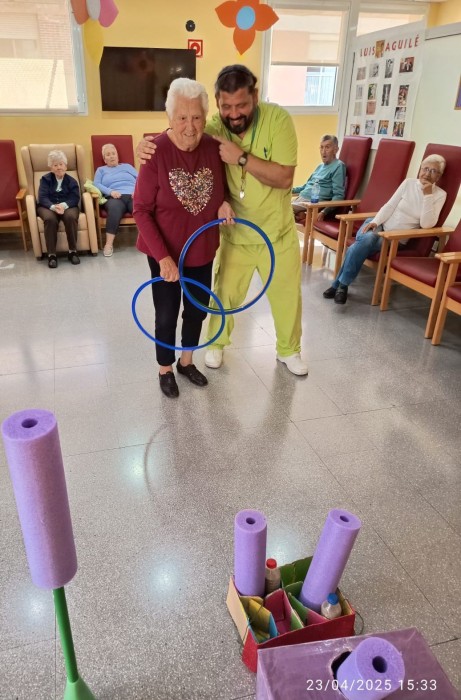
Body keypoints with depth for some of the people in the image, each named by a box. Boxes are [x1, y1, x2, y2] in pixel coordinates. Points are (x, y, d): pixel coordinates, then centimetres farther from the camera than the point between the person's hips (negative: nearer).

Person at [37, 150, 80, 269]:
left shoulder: (72, 181, 9)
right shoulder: (45, 179, 7)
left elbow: (75, 198, -5)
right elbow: (42, 197, -6)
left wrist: (63, 205, -26)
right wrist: (53, 207, -28)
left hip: (67, 206, 1)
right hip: (48, 206, -1)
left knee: (71, 217, -36)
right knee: (50, 219, -36)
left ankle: (72, 251, -23)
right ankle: (51, 254, -31)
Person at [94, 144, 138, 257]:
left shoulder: (127, 166, 33)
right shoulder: (101, 170, 30)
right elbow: (96, 184, 10)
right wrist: (111, 191, -10)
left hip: (132, 196, 1)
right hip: (115, 198, -1)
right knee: (114, 207, -40)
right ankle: (109, 244, -39)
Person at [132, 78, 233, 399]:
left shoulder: (213, 147, -8)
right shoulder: (157, 152, -19)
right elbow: (141, 210, -16)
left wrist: (224, 204, -13)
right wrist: (163, 256, -23)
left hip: (202, 250, 4)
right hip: (165, 252, -4)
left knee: (198, 309, 17)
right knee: (167, 315, 9)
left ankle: (186, 361, 41)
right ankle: (165, 370, 32)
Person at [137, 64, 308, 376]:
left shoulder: (278, 119, -18)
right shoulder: (213, 129, -13)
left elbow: (284, 178, -24)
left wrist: (242, 157, -32)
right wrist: (149, 146, -25)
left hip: (278, 233, 0)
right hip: (234, 233, 1)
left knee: (287, 295, 14)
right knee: (224, 294, 13)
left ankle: (289, 350, 38)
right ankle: (217, 343, 41)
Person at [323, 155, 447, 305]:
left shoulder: (440, 195, -1)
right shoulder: (409, 182, 5)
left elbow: (427, 224, -14)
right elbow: (389, 206, 3)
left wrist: (427, 195, -18)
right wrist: (374, 221, -13)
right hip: (380, 225, 2)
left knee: (360, 246, -31)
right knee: (366, 239, -34)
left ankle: (340, 284, -16)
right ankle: (341, 284, -22)